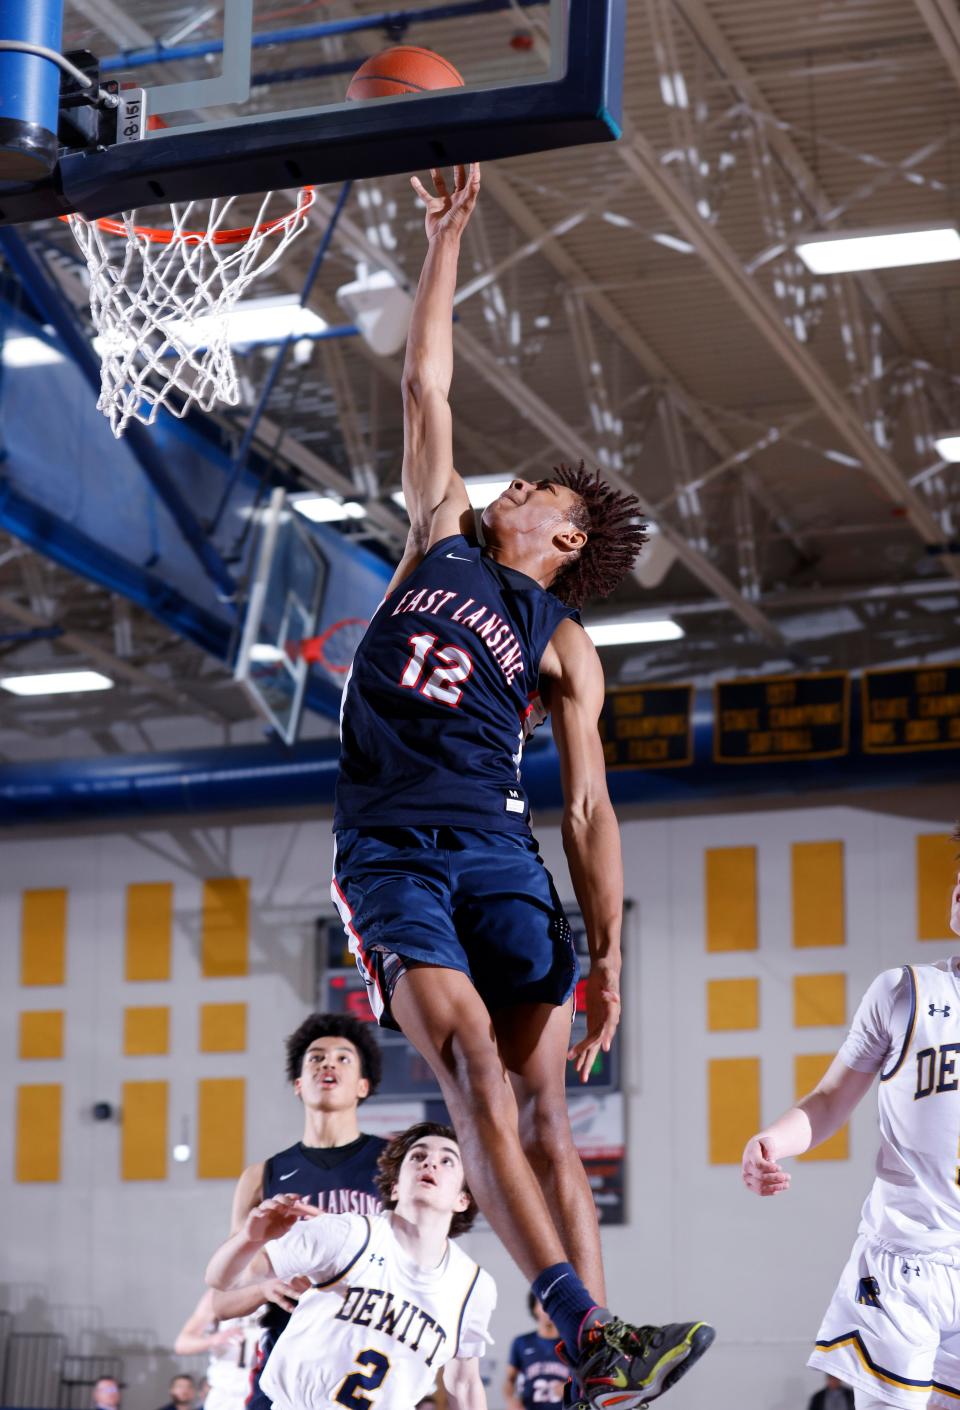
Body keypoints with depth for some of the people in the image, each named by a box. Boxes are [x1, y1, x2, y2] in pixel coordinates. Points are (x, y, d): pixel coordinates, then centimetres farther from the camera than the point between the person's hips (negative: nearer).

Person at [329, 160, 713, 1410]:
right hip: (387, 849, 0)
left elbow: (589, 808, 8)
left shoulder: (564, 647, 14)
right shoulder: (442, 538, 20)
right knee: (471, 1057, -22)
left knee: (541, 1101, -10)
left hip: (497, 851, 0)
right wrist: (447, 239, 18)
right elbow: (428, 388, 19)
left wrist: (608, 957, 0)